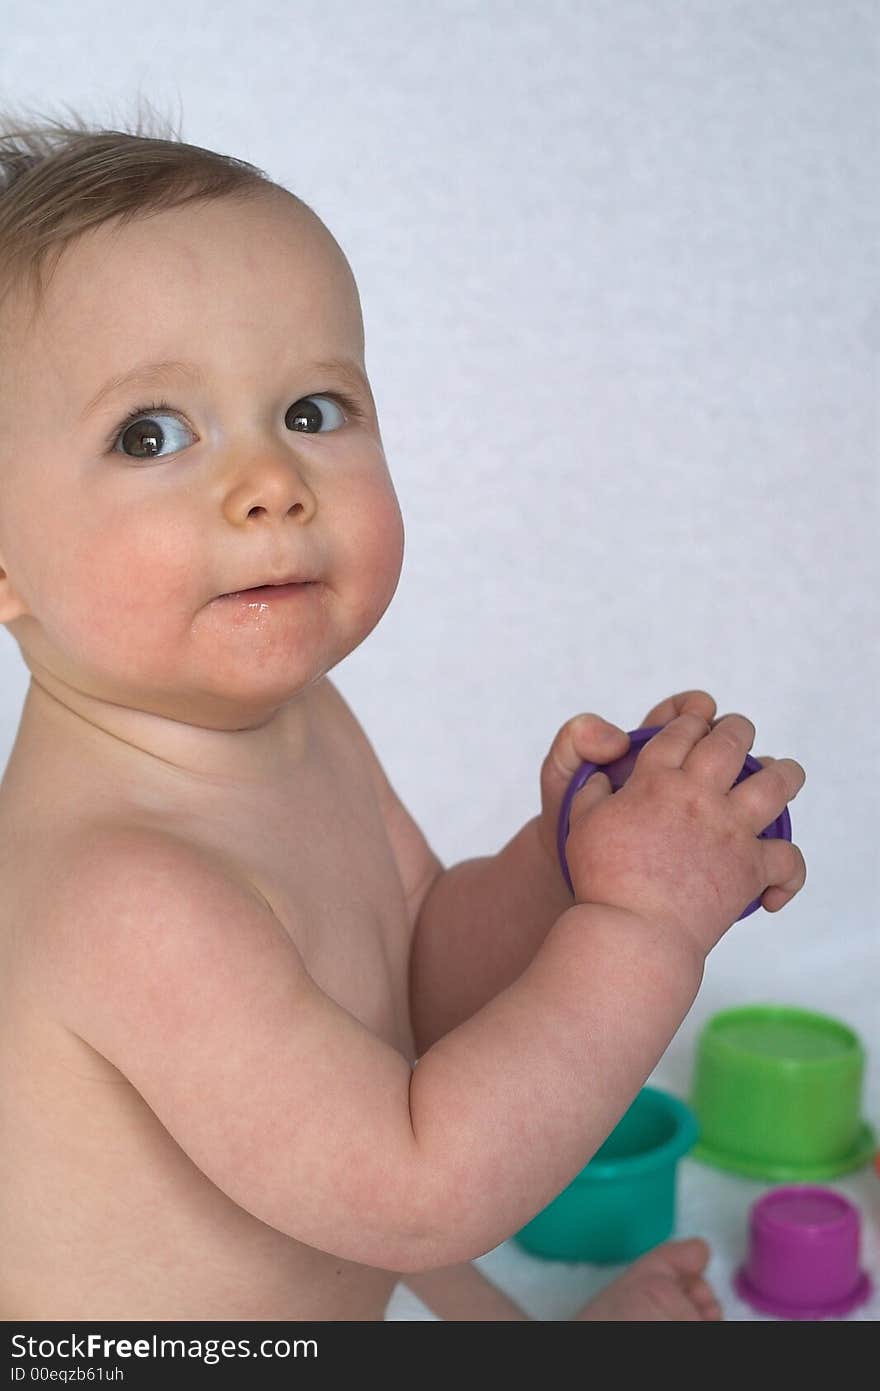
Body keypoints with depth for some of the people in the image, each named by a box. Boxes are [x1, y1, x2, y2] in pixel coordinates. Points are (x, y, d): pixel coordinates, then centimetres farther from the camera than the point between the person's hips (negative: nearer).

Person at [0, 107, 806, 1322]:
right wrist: (641, 916, -27)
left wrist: (559, 862, -16)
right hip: (119, 1335, -7)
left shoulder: (303, 725, -10)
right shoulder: (128, 900, -35)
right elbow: (422, 1194, -30)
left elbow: (421, 975, 3)